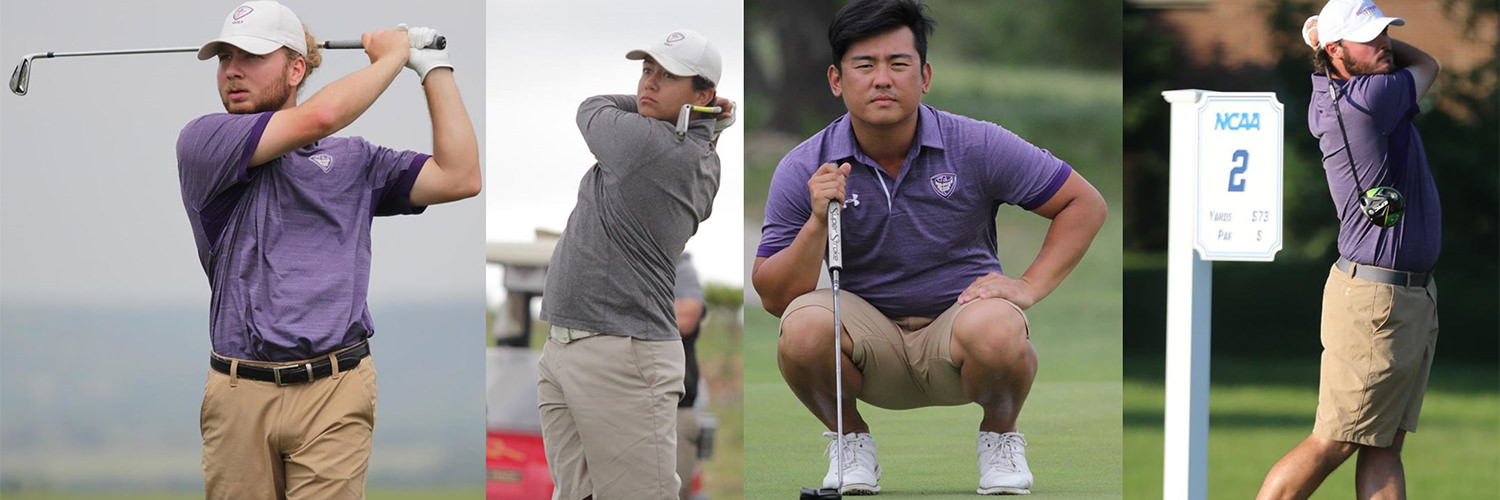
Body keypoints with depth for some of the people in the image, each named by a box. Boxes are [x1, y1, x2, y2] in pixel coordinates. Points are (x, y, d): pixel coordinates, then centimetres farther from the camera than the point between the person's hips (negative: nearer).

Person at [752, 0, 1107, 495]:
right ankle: (849, 439, 0)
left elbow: (1085, 203, 0)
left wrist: (1029, 286, -11)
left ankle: (1000, 436, -1)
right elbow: (773, 297, -6)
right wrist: (817, 225, -23)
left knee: (997, 332, -36)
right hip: (869, 334, 1)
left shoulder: (978, 146, -8)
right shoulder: (803, 170, -6)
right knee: (804, 327, -33)